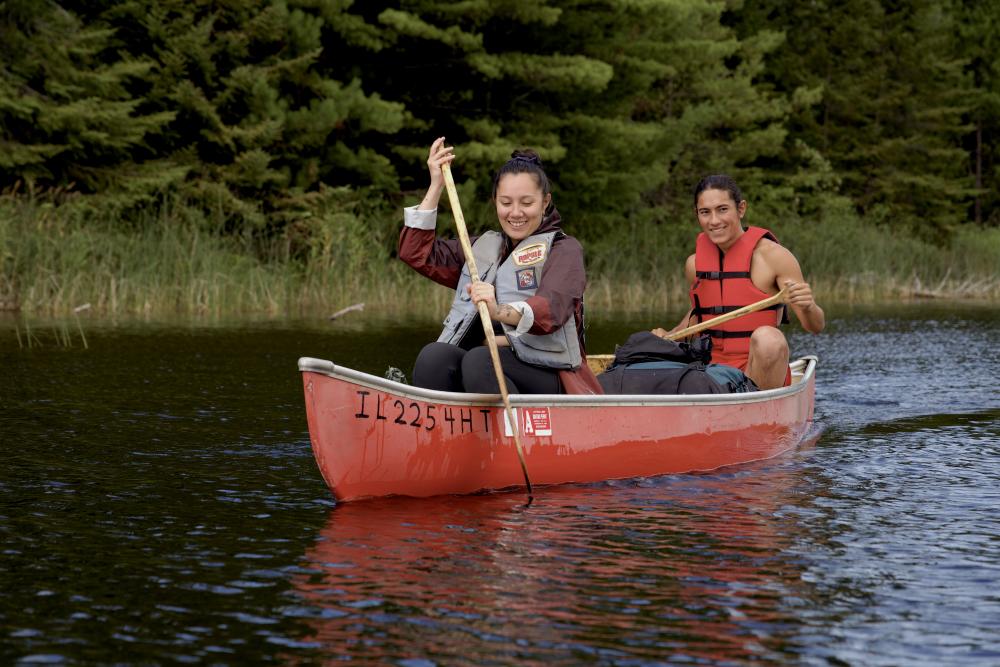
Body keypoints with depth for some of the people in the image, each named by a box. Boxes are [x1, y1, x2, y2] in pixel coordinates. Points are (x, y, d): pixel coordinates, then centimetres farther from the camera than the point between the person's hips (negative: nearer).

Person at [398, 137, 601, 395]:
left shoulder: (564, 249, 5)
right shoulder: (483, 247, 25)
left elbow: (552, 308, -16)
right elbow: (417, 252, 20)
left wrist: (501, 312, -38)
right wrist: (436, 185, 13)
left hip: (546, 375, -5)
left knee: (478, 360, -36)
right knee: (433, 355, -28)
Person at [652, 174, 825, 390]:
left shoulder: (772, 255, -6)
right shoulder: (695, 264, 8)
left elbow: (816, 327, -6)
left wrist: (808, 307, -29)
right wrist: (668, 336, 9)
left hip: (760, 375, -3)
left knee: (767, 338, -35)